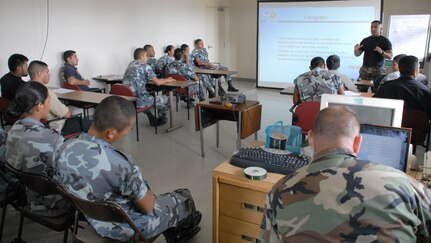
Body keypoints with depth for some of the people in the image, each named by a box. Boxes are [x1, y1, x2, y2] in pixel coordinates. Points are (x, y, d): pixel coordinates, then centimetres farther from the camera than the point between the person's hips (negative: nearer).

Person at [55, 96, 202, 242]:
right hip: (129, 228, -6)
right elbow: (148, 206, -22)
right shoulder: (118, 164, -38)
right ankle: (187, 224, 51)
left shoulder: (66, 148, -16)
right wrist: (149, 194, 0)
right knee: (183, 197, 17)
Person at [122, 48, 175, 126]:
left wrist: (160, 79, 30)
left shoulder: (130, 65, 15)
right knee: (164, 99, 12)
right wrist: (167, 80, 16)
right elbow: (158, 83, -6)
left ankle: (152, 119, 41)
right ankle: (161, 119, 35)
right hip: (138, 101, -8)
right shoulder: (145, 67, -7)